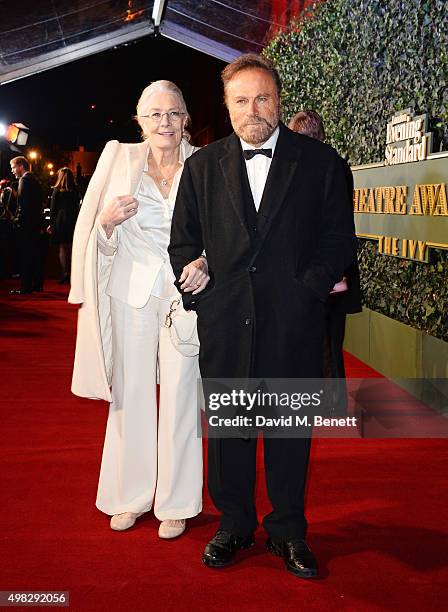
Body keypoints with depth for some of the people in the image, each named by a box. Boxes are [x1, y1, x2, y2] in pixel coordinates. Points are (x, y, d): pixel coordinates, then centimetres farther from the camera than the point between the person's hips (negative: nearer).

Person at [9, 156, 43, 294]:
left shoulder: (24, 179, -11)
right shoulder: (34, 179, 18)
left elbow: (22, 202, -18)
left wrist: (18, 220, -15)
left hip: (25, 223, -10)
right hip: (36, 222, 10)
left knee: (25, 256, -7)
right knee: (35, 254, 12)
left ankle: (26, 286, -6)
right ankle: (37, 284, 16)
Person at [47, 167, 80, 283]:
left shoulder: (57, 190, -4)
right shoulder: (75, 190, 2)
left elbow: (53, 208, -3)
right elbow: (78, 207, 4)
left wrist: (51, 224, 2)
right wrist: (77, 221, 10)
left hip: (60, 221, -2)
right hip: (73, 221, 2)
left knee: (62, 248, 4)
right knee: (71, 248, 8)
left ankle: (65, 273, -4)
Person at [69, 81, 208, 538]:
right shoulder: (120, 159, 3)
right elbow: (97, 238, 5)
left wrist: (206, 263, -15)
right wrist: (108, 220, -17)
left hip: (185, 293, -1)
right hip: (131, 291, 1)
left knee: (179, 395, 4)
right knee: (131, 393, 9)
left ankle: (176, 502, 20)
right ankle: (131, 495, 26)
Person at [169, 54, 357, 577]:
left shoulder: (321, 162, 2)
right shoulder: (202, 165, 8)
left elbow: (338, 239, 1)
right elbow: (183, 241, 10)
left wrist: (308, 289, -10)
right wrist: (198, 294, -2)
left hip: (293, 322, -1)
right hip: (225, 323, 2)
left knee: (290, 428, 10)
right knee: (227, 427, 12)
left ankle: (288, 530, 28)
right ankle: (234, 524, 31)